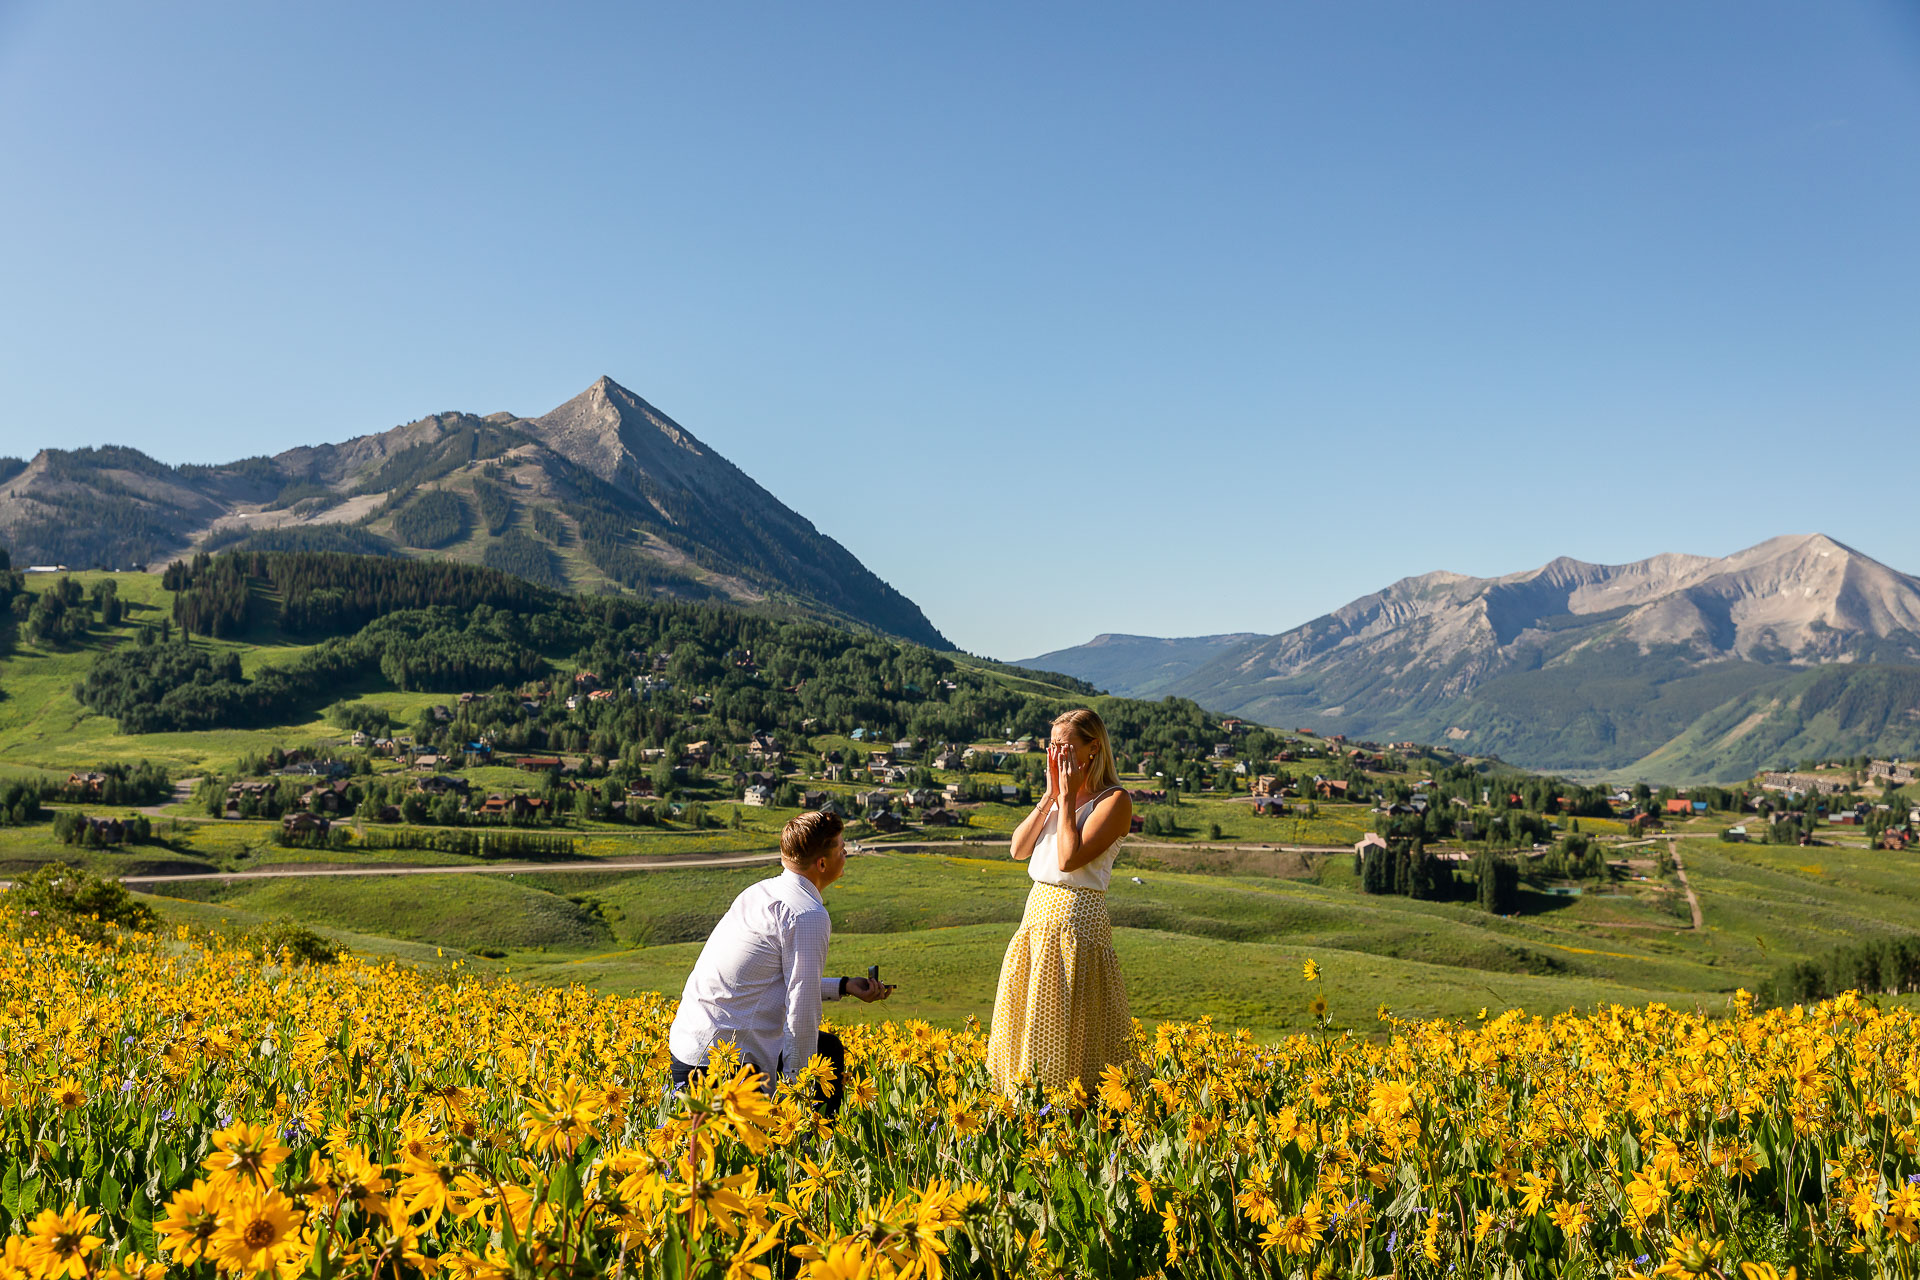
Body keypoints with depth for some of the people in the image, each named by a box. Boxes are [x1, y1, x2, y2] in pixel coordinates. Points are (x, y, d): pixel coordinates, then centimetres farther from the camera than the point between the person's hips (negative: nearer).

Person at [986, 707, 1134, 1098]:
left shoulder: (1114, 799, -8)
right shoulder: (1058, 793, 15)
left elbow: (1070, 859, -19)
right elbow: (1019, 849, 5)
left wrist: (1068, 797, -12)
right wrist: (1050, 795, 0)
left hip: (1076, 918, -8)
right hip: (1037, 912, 8)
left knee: (1063, 1029, -4)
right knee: (1027, 1023, 10)